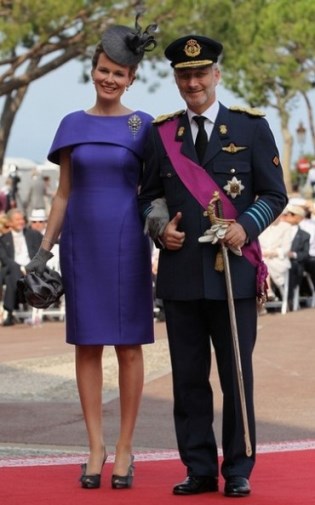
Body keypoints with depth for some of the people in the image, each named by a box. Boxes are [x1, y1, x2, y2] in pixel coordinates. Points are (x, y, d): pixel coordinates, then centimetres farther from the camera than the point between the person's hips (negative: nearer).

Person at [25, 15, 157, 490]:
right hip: (82, 242, 2)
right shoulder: (74, 125, 7)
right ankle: (96, 446, 9)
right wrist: (45, 247, 3)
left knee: (128, 343, 1)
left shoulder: (143, 126, 2)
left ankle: (125, 447, 8)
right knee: (87, 343, 3)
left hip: (126, 243, -2)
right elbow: (64, 192, 9)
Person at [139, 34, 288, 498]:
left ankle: (238, 472, 8)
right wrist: (160, 226, -3)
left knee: (236, 376, 1)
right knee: (188, 377, 5)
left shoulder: (251, 127, 3)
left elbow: (274, 194, 3)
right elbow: (149, 195, 17)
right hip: (180, 273, 2)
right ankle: (199, 469, 12)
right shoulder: (161, 132, 10)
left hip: (234, 272, -2)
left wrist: (247, 227, -14)